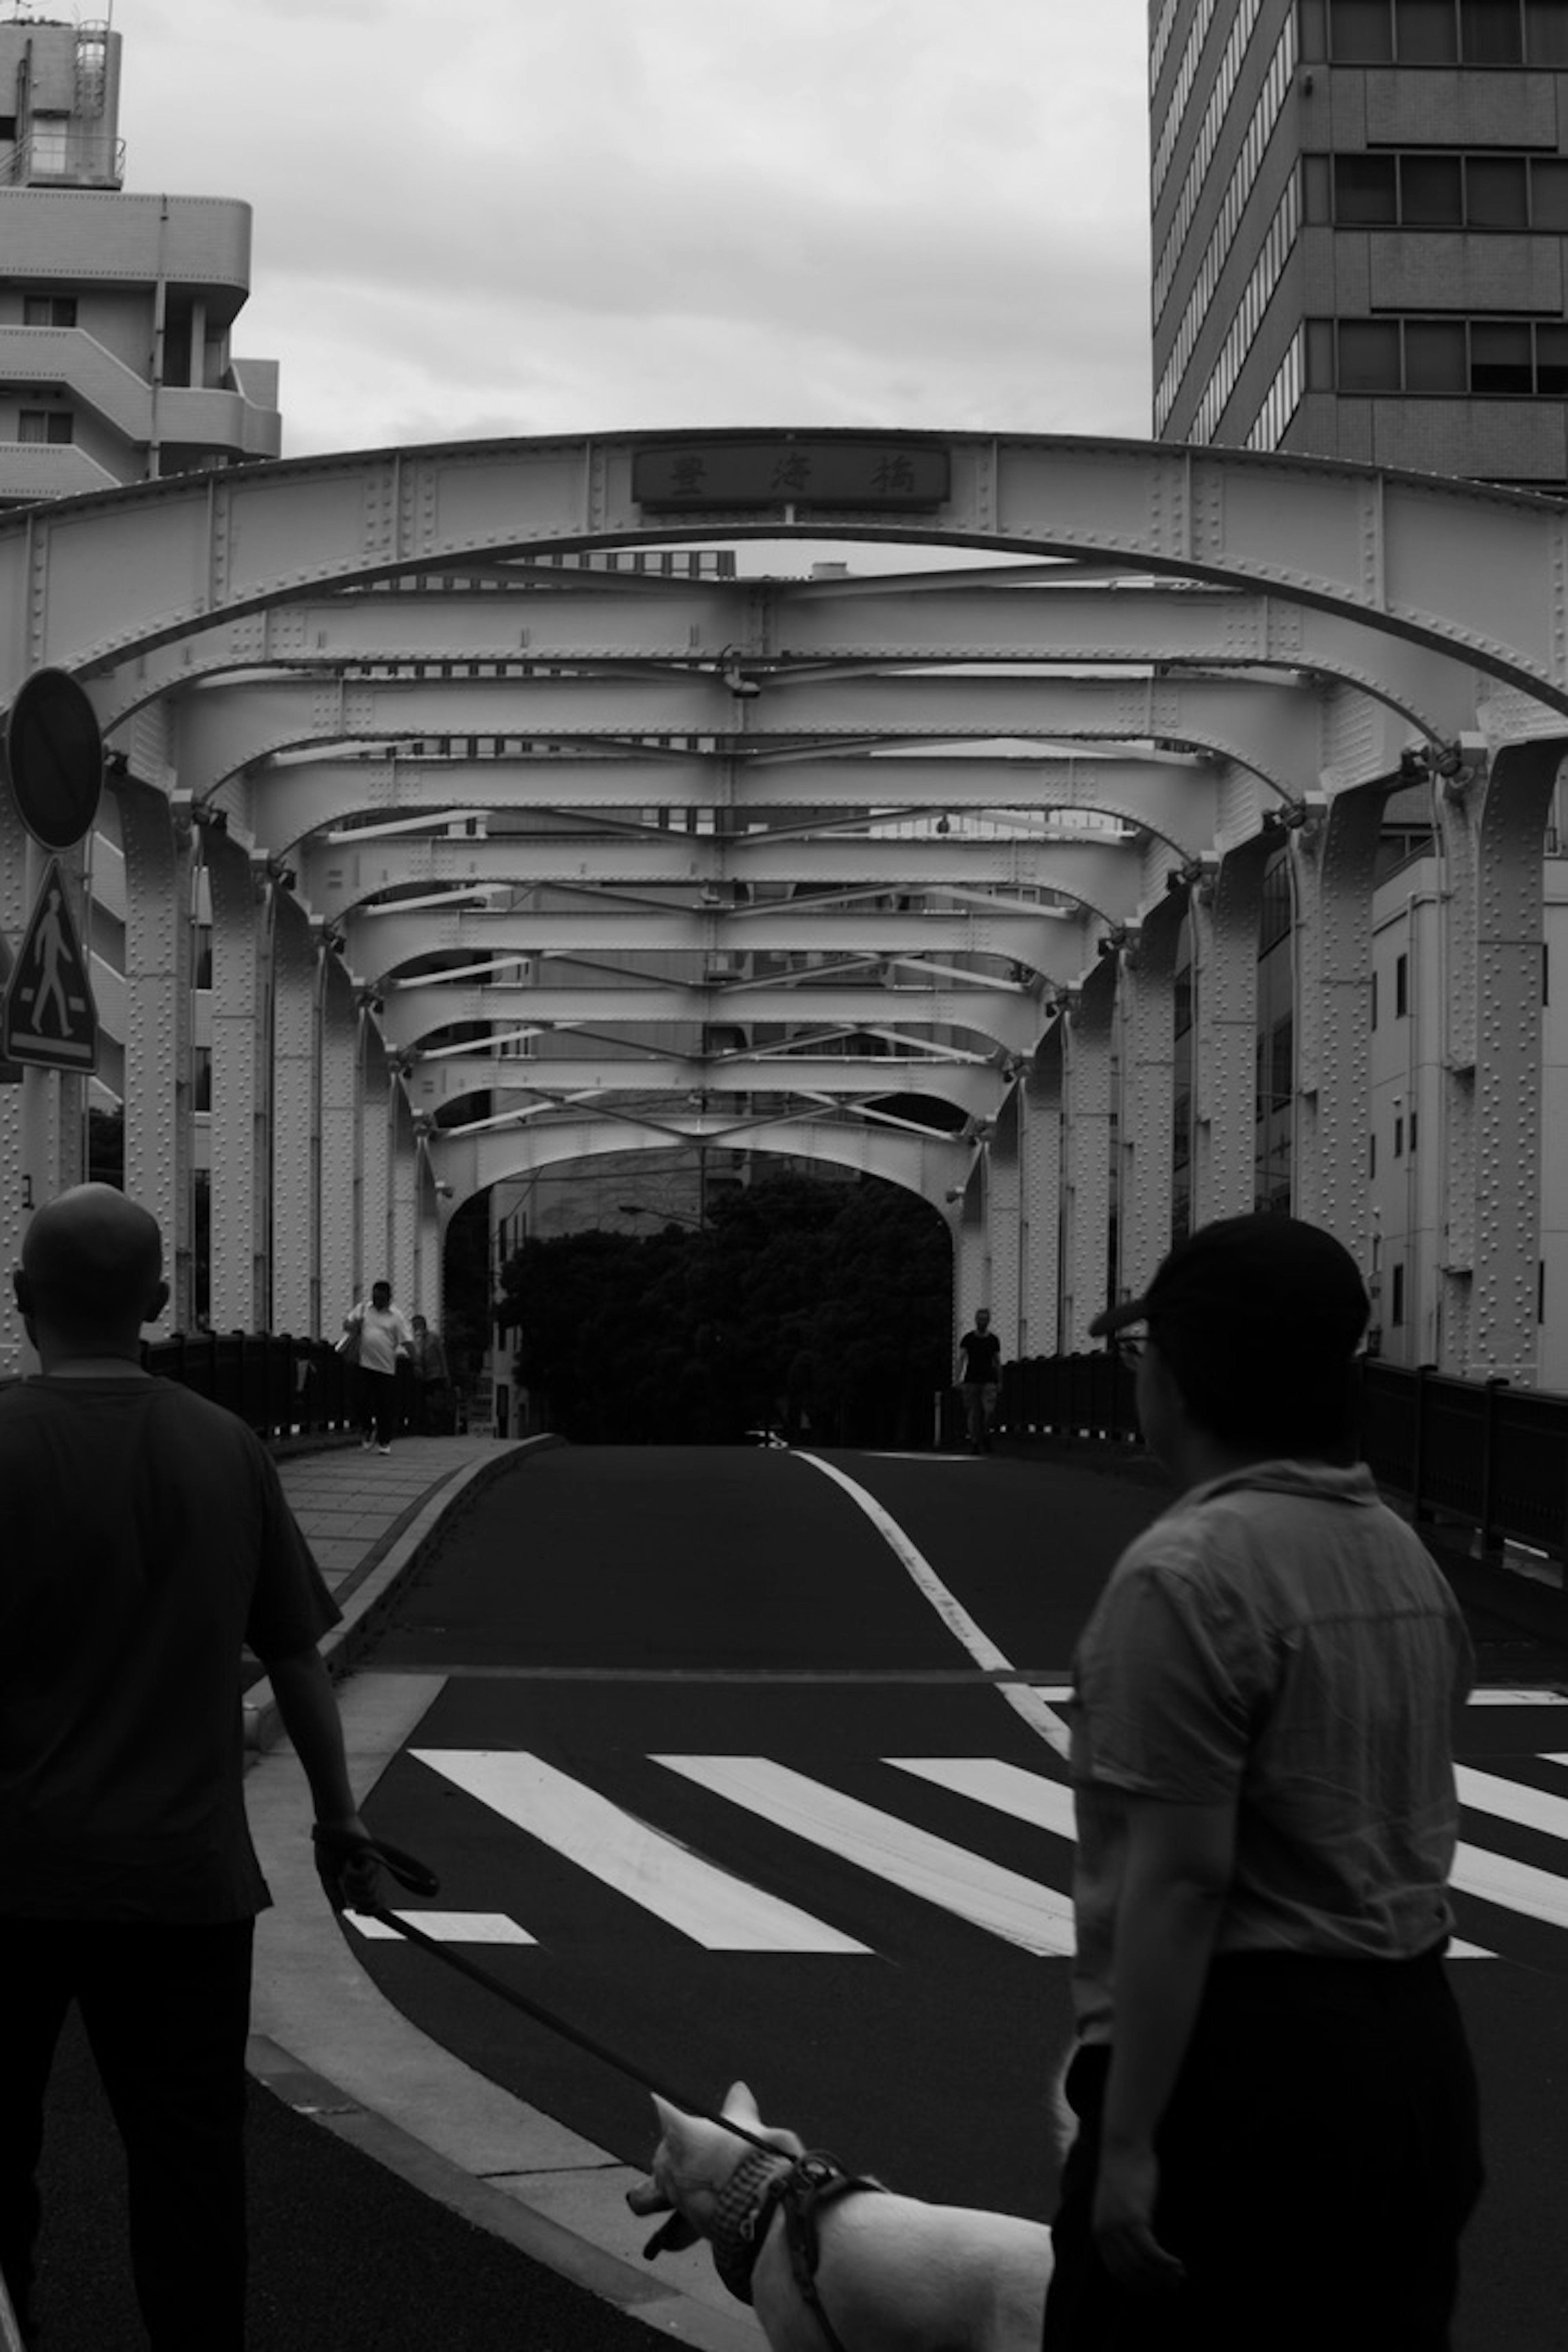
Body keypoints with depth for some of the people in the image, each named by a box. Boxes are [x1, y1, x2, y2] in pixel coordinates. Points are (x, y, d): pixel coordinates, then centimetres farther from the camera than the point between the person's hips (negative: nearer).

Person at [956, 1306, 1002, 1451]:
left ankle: (986, 1435, 9)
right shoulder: (968, 1339, 3)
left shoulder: (994, 1340, 7)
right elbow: (961, 1360, 0)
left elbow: (998, 1362, 12)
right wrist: (959, 1380, -10)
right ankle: (974, 1443, 7)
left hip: (989, 1381, 0)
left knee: (990, 1411, -15)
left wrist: (1000, 1383, 8)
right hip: (971, 1381, 0)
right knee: (973, 1413, -1)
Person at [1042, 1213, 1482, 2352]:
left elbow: (1180, 1878, -21)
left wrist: (1128, 2141, -19)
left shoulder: (1190, 1574, -16)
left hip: (1247, 2059, -9)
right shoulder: (1408, 1557, 12)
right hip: (1418, 2054, 9)